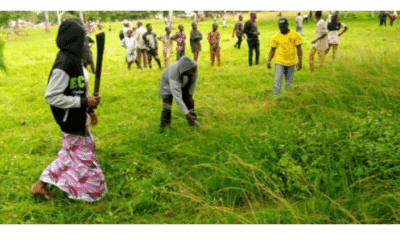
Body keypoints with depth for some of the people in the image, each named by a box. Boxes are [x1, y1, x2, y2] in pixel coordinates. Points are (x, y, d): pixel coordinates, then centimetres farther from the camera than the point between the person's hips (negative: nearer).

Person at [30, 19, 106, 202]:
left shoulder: (73, 58, 3)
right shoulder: (64, 64, -26)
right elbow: (51, 96, -26)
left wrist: (89, 109, 13)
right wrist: (84, 102, -25)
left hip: (78, 117, 9)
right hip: (71, 120, -9)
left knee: (73, 151, 23)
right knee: (82, 154, 7)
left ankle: (41, 184, 36)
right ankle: (91, 193, 28)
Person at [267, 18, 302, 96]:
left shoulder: (295, 35, 2)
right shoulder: (276, 37, 5)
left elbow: (299, 49, 2)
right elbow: (272, 50, 9)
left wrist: (300, 61, -4)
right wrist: (269, 61, -1)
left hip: (291, 63, 0)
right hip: (279, 63, 0)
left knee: (289, 82, 7)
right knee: (277, 81, -11)